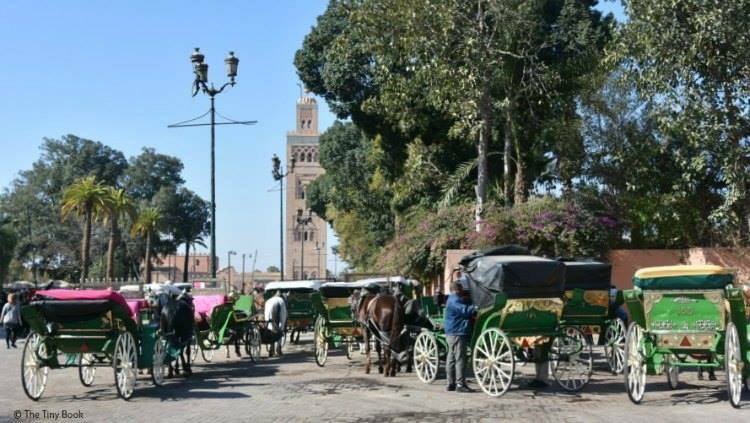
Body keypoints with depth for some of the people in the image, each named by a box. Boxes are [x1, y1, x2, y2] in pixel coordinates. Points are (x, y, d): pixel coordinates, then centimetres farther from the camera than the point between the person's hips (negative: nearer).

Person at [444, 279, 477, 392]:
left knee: (451, 358, 11)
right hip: (457, 333, -11)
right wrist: (476, 307, -15)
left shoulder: (453, 299, 21)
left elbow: (465, 309, 24)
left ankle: (451, 383, 16)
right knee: (460, 359, -10)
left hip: (452, 333, 11)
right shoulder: (455, 300, -13)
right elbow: (465, 311, -22)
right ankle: (460, 384, -11)